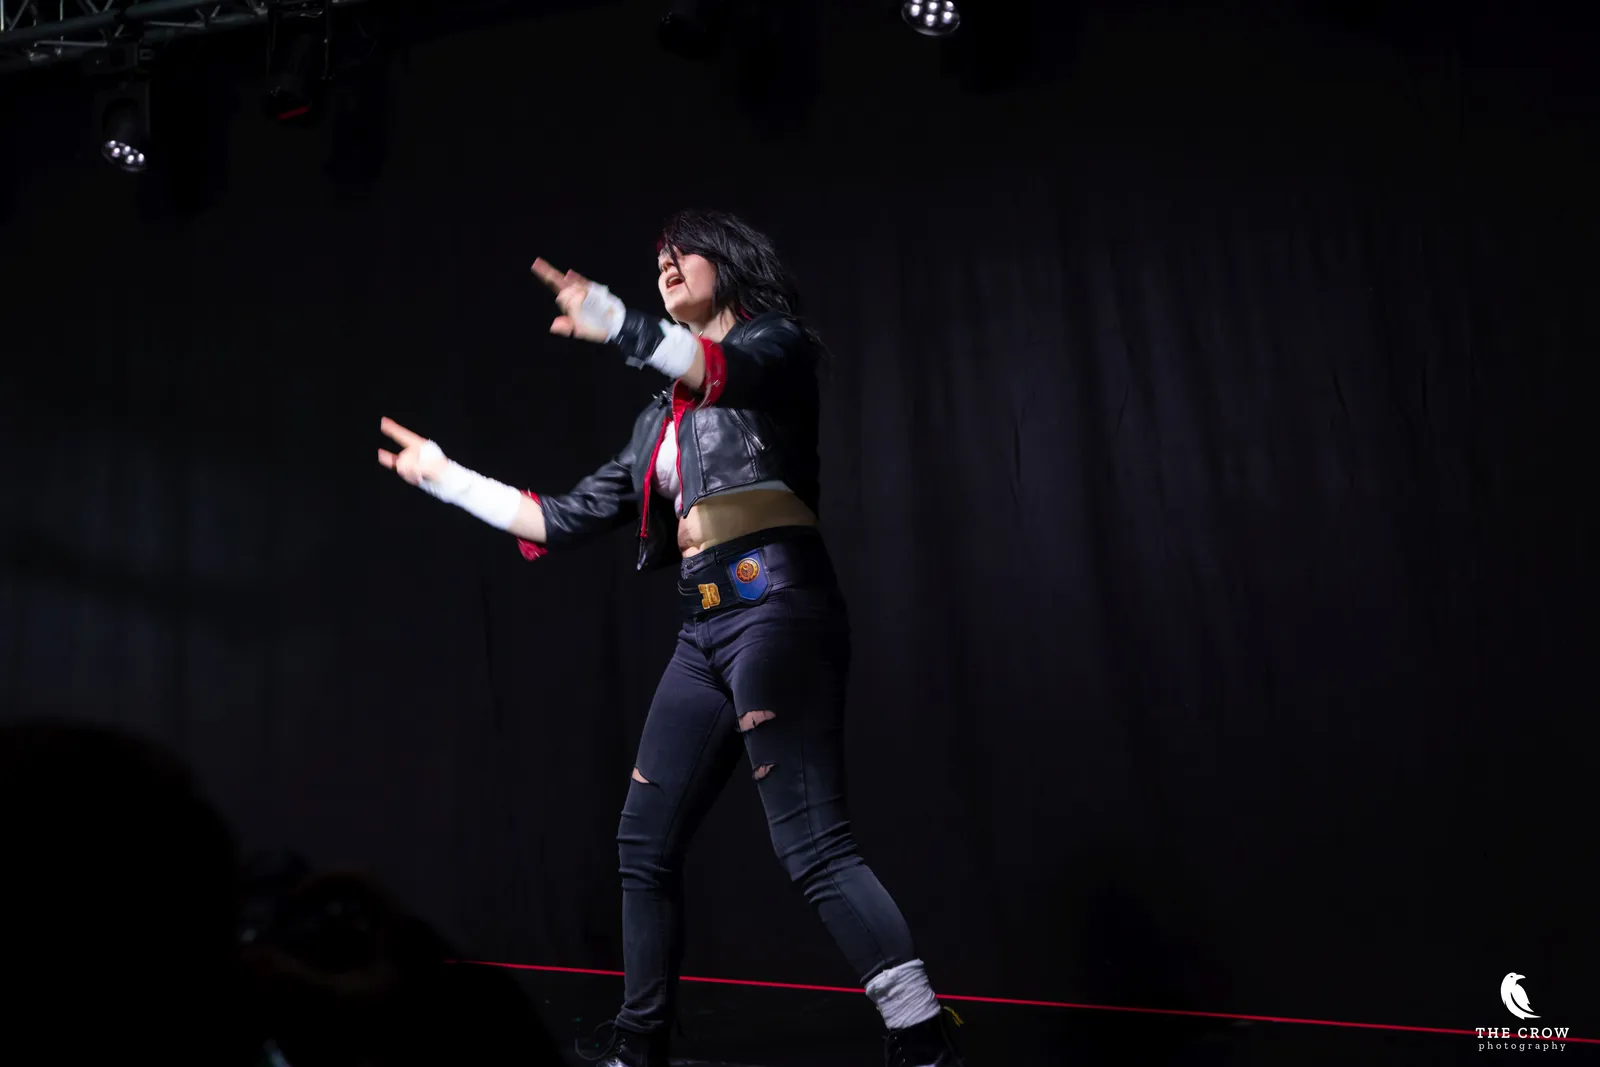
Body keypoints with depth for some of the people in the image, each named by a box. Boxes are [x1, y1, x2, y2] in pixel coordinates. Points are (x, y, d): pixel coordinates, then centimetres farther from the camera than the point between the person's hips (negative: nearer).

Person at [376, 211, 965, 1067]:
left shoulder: (773, 339, 6)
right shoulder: (662, 418, 24)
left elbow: (731, 372, -21)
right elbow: (570, 518, 24)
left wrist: (619, 325, -38)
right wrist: (445, 476, 29)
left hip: (774, 608, -8)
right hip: (704, 632, 8)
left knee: (811, 842, -18)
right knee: (645, 841, 9)